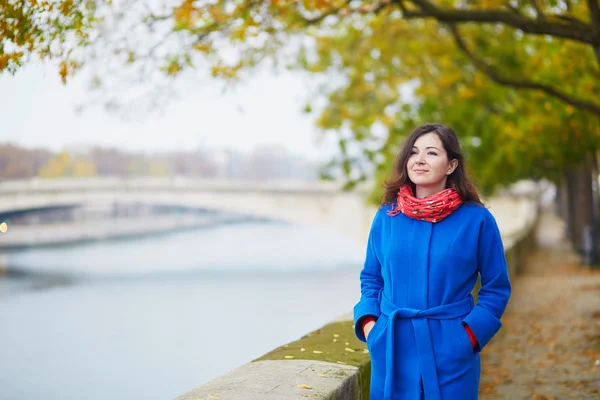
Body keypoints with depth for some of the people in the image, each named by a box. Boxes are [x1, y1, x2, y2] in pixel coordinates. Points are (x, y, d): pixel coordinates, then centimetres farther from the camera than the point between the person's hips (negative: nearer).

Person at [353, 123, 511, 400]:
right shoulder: (386, 216, 3)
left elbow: (496, 289, 1)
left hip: (450, 352, -2)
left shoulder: (477, 220, -5)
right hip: (392, 350, 3)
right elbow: (371, 279, 14)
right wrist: (368, 324, 0)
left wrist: (470, 334, -9)